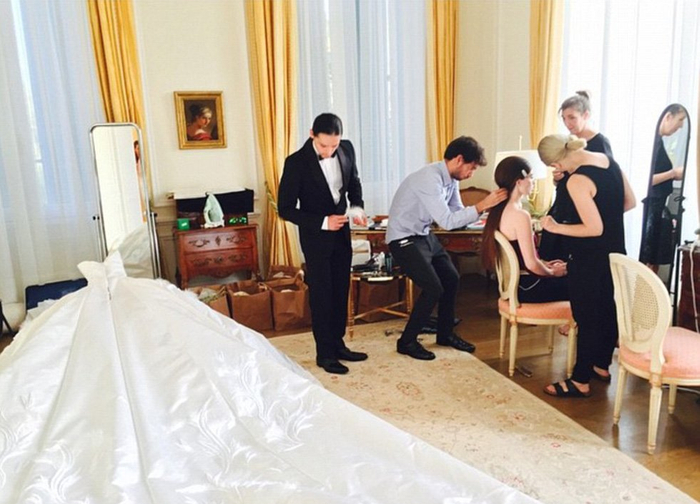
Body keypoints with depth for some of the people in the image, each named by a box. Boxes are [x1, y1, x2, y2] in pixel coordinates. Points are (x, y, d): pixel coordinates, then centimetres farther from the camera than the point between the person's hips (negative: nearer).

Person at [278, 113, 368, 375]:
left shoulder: (346, 149, -7)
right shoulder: (296, 162, -21)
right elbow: (285, 209, -16)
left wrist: (357, 206, -8)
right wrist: (323, 222, -24)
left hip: (341, 231, 5)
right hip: (315, 236, -5)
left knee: (341, 291, 13)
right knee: (321, 294, 2)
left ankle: (338, 344, 28)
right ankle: (324, 353, 16)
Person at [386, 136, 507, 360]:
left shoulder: (451, 179, 2)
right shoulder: (430, 179, -28)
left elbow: (458, 213, 7)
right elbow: (447, 221, -32)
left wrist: (484, 208, -8)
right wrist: (481, 205, -31)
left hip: (424, 235, 10)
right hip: (404, 239, -10)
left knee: (451, 279, 12)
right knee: (433, 288, -13)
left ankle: (445, 333, 29)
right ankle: (407, 342, 5)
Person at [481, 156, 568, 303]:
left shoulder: (499, 209, 4)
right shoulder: (520, 215, -23)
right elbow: (531, 264, -22)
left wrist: (543, 263, 12)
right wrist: (553, 272, -4)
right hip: (527, 287, -9)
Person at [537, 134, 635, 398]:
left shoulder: (577, 181, -25)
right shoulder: (609, 160, 1)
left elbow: (594, 228, -25)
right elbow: (629, 202, 9)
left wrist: (556, 228, -16)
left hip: (589, 260, -9)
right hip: (615, 252, 9)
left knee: (587, 318, 3)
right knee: (608, 310, 20)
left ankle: (581, 381, 15)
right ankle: (602, 365, 37)